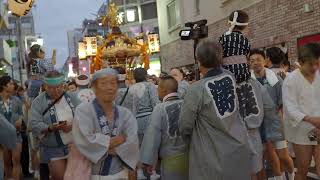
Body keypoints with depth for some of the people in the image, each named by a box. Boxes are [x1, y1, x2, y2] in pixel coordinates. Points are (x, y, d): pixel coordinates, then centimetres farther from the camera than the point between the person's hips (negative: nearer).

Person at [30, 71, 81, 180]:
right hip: (53, 149, -3)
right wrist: (51, 128, -31)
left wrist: (73, 125, -22)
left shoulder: (72, 98, 3)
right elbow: (35, 125, -14)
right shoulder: (38, 102, -5)